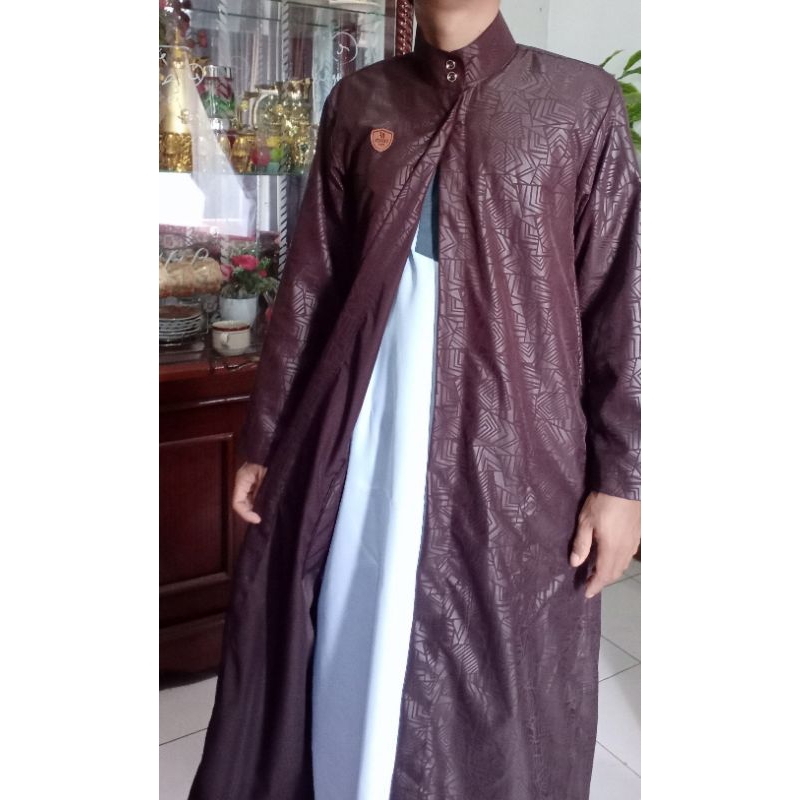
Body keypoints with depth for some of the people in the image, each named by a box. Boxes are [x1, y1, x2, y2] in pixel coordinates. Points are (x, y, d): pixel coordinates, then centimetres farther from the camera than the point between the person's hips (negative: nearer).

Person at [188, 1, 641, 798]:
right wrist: (264, 439, 9)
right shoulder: (357, 103, 7)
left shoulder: (584, 101, 1)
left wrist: (618, 479, -3)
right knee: (350, 664, 15)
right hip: (360, 450, 2)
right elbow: (308, 286, 8)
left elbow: (616, 302, -1)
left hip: (514, 459, -1)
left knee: (502, 693, 11)